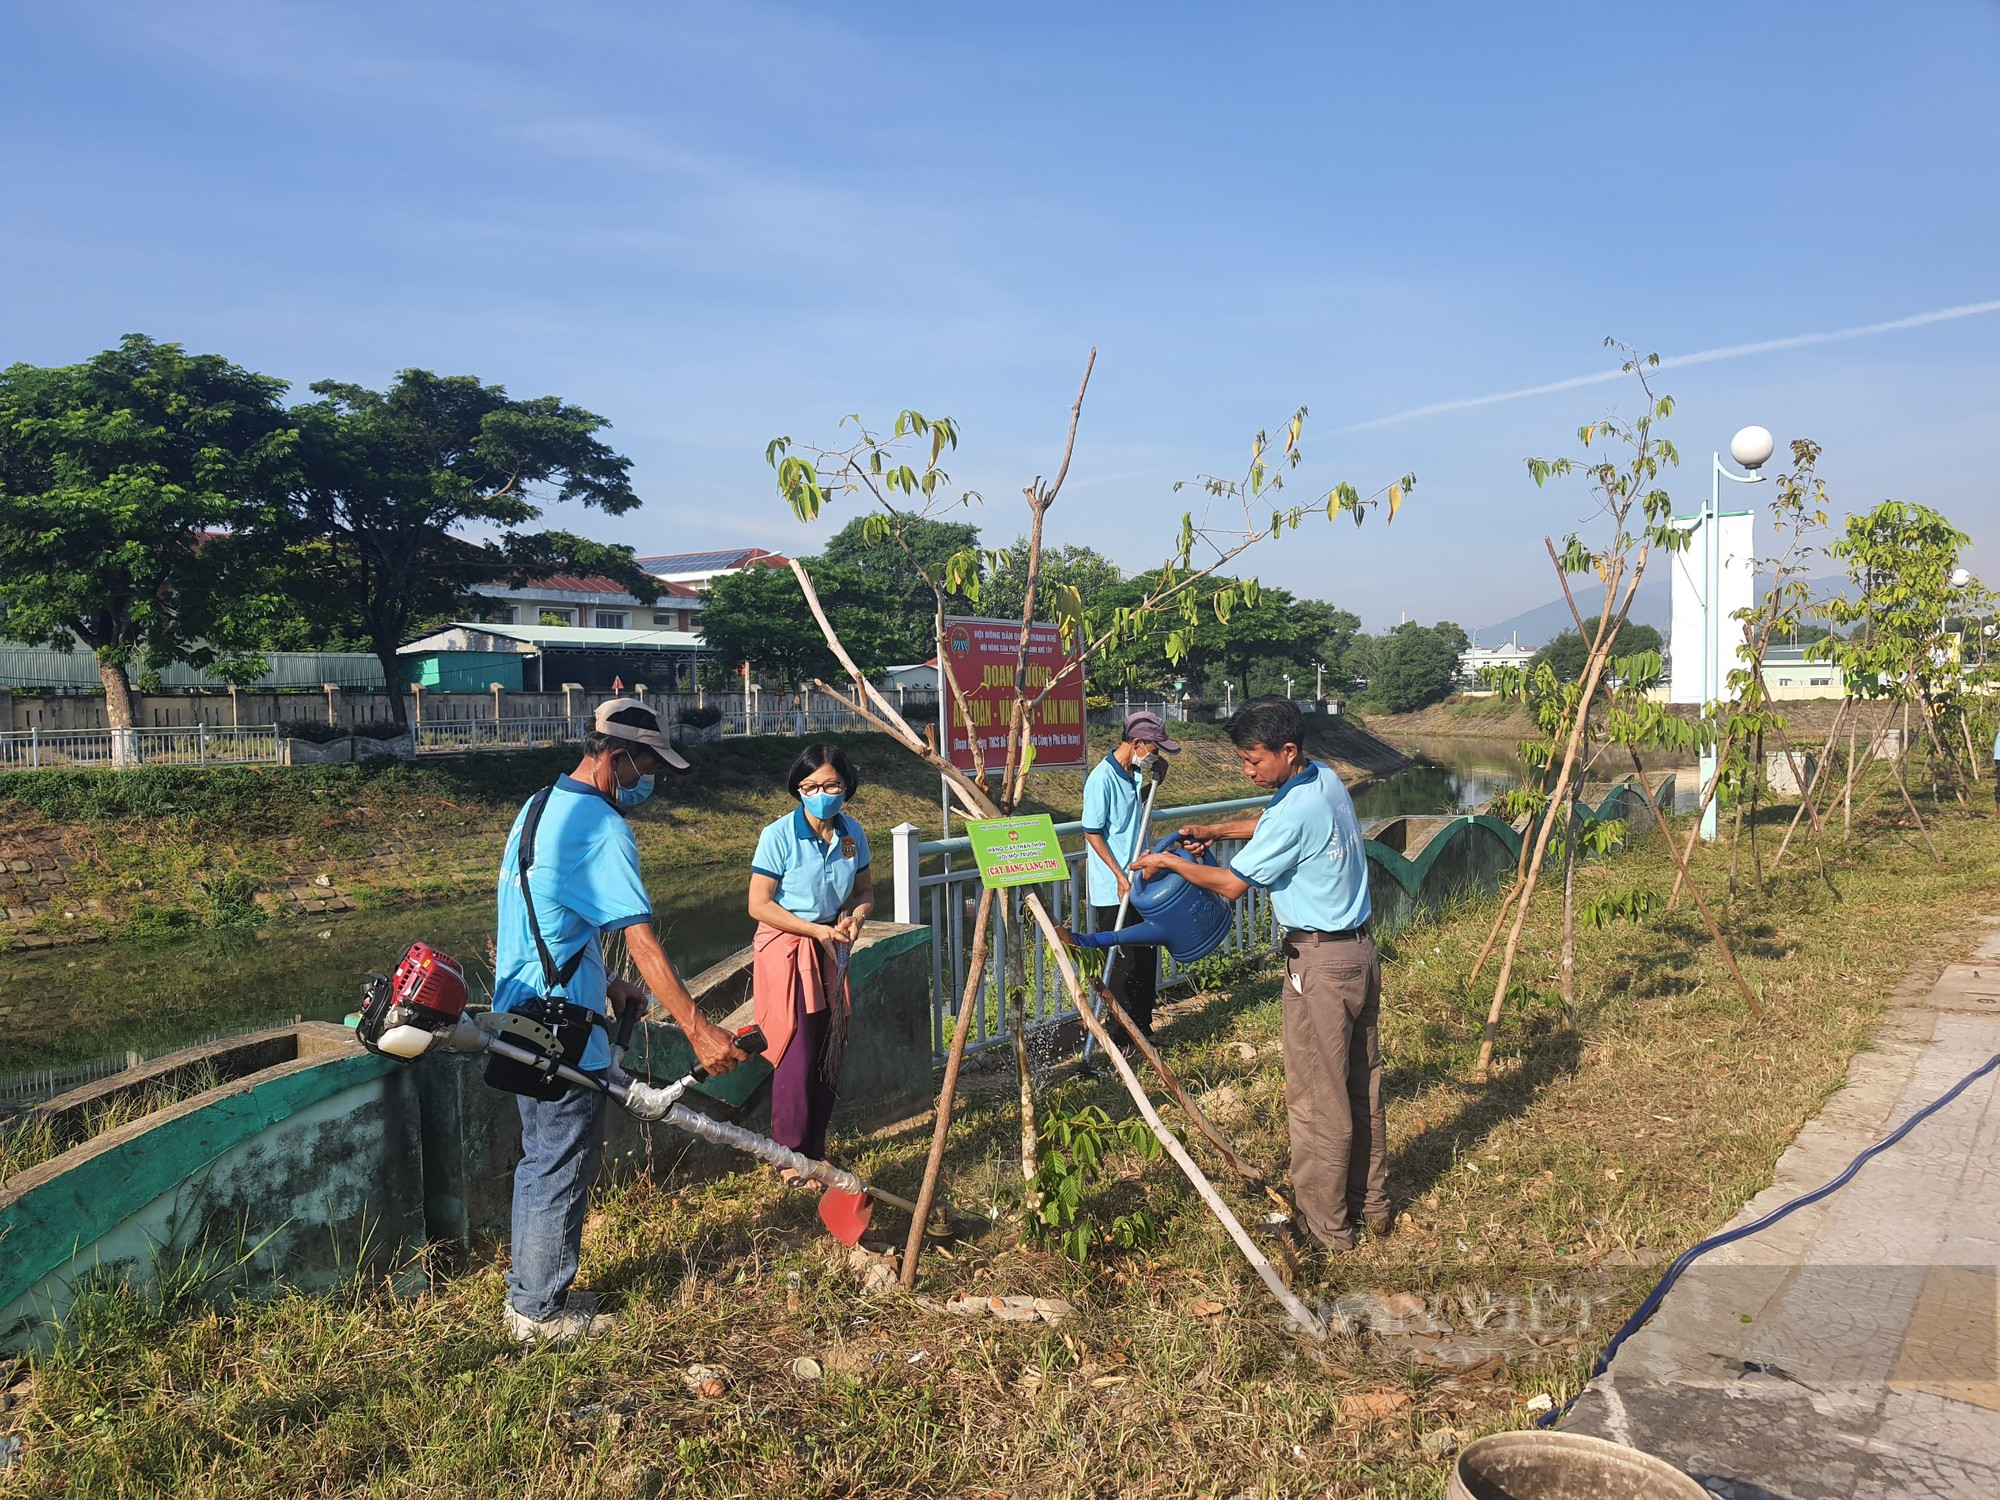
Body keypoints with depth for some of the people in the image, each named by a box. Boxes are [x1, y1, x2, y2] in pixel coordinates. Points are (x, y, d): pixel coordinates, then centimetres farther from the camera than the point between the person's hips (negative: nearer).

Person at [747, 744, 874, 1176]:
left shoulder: (853, 834, 0)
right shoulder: (779, 836, -15)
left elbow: (865, 891, 13)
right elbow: (759, 904, -14)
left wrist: (855, 917, -10)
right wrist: (817, 929, -18)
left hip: (830, 952, 5)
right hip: (785, 951, -5)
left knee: (829, 1055, 10)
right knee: (796, 1059, -4)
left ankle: (816, 1150, 26)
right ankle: (791, 1159, 12)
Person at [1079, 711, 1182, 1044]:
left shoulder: (1135, 775, 7)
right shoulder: (1102, 779, -17)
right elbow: (1092, 833, -15)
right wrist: (1121, 877, -16)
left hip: (1138, 883, 8)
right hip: (1113, 889, -8)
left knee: (1146, 957, 15)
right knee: (1123, 964, 0)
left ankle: (1142, 1026, 28)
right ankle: (1120, 1034, 12)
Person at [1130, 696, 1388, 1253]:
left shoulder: (1294, 812, -23)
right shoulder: (1326, 779, 6)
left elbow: (1231, 883, -14)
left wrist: (1168, 861, -1)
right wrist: (1216, 830, 15)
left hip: (1319, 962, -10)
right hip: (1361, 950, 10)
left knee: (1316, 1098, 2)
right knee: (1362, 1085, 18)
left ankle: (1324, 1226, 12)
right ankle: (1370, 1202, 31)